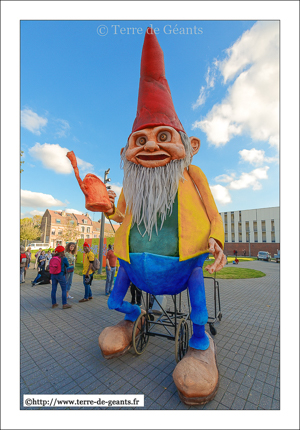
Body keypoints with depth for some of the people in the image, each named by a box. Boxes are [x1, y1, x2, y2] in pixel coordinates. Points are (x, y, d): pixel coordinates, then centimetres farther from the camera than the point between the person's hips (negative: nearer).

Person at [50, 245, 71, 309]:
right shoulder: (64, 258, -13)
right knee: (64, 289, 4)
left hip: (53, 275, 6)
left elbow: (50, 267, 12)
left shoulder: (53, 258, 2)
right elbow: (67, 265, 2)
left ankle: (54, 304, 23)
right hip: (60, 275, -5)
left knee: (53, 289, 13)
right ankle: (64, 304, 8)